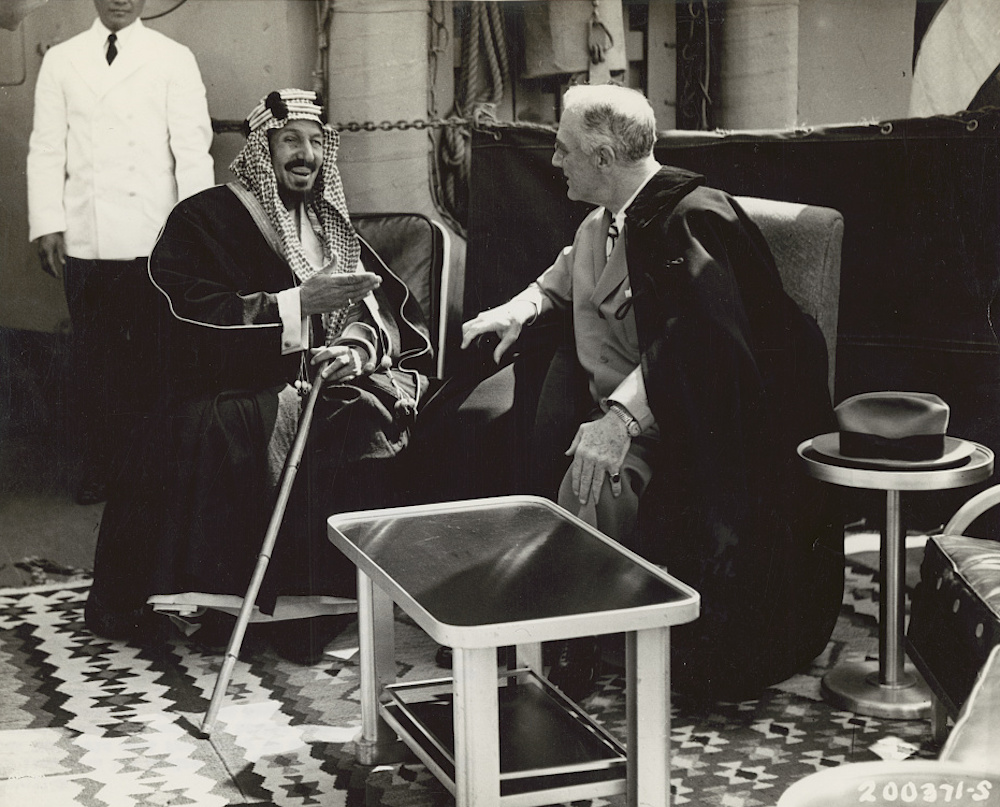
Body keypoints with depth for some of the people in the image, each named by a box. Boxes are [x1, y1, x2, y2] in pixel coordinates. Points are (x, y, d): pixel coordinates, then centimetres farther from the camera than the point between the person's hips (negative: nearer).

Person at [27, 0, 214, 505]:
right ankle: (99, 468, 14)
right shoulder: (61, 61, 12)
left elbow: (192, 147, 0)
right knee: (93, 355, 5)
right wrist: (47, 224, -1)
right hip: (84, 237, 2)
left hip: (153, 236, -2)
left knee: (153, 355, -1)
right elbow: (47, 147, 9)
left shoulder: (174, 60, 6)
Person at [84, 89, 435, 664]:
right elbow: (196, 317, -12)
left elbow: (392, 312, 13)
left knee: (360, 428, -29)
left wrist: (359, 346, -10)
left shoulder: (330, 226, 19)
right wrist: (300, 303, -17)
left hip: (320, 390, 4)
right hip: (227, 400, -4)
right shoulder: (203, 222, 2)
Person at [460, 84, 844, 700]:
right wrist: (521, 309, 15)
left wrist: (620, 418, -44)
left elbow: (693, 337, -33)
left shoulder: (691, 217, -18)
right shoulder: (602, 222, 12)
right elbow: (566, 280, 36)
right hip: (609, 406, 10)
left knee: (592, 483, -33)